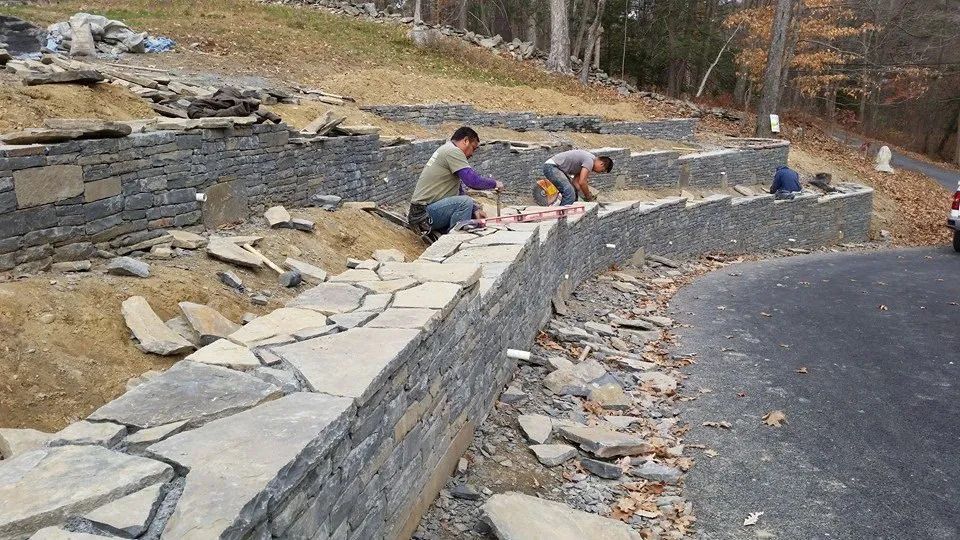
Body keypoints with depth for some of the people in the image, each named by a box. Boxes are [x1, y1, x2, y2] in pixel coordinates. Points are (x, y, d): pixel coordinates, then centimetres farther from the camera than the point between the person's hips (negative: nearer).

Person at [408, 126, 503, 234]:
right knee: (465, 202, -27)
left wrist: (475, 210, 8)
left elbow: (459, 192, 20)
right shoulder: (452, 151, -12)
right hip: (424, 212, -11)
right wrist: (494, 183, -4)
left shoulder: (446, 151, 20)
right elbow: (473, 180, -21)